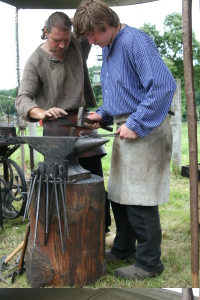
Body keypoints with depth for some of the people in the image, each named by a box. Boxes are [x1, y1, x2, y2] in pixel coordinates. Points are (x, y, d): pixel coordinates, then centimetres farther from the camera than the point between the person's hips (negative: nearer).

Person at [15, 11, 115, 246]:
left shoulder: (77, 44, 6)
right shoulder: (36, 61, -7)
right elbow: (22, 99, -17)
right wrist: (42, 113, -38)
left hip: (84, 122, 4)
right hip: (57, 127, -4)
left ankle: (103, 229, 21)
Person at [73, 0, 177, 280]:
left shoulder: (135, 41, -16)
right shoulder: (108, 47, 14)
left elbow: (165, 85, -25)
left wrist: (136, 124, -22)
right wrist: (104, 114, 9)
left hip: (144, 130, -10)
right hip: (126, 130, 10)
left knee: (139, 199, -3)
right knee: (119, 194, 16)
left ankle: (148, 262, 13)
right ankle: (123, 249, 33)